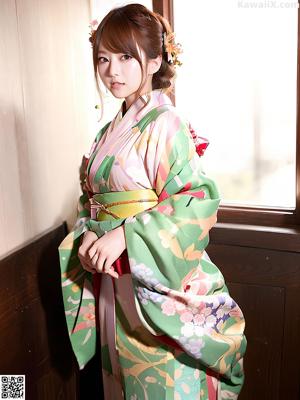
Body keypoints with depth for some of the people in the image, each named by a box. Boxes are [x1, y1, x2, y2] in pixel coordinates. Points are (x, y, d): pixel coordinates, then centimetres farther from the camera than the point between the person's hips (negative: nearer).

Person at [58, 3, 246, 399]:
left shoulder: (166, 125, -15)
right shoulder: (111, 130, 9)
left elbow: (198, 203, -22)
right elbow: (91, 198, 14)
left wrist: (122, 236, -25)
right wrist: (88, 234, -7)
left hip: (158, 285, -7)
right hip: (113, 281, 7)